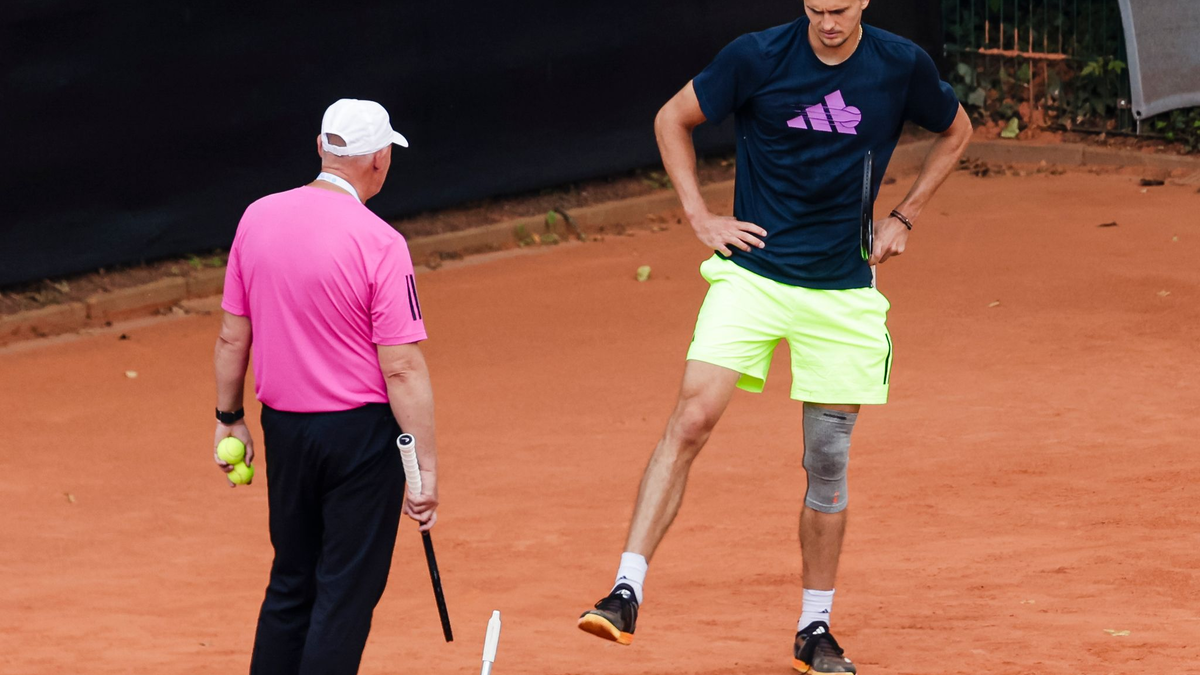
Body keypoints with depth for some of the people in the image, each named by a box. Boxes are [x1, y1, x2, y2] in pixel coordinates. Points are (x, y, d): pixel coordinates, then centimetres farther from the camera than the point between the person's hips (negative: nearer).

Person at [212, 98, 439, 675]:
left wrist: (229, 419, 19)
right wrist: (427, 467, -13)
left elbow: (232, 337, 7)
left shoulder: (258, 218, -1)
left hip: (283, 428, 5)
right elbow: (402, 368, -17)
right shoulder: (378, 243, -16)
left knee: (291, 584, 17)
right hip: (361, 433, -5)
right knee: (347, 591, 2)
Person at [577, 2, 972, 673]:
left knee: (828, 461, 5)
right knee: (692, 419, -18)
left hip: (844, 289, 2)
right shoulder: (757, 57, -8)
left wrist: (903, 218, 8)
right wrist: (702, 217, -1)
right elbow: (673, 119, 6)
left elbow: (956, 131, 17)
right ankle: (626, 595, -21)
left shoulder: (903, 66, -3)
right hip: (752, 275, -2)